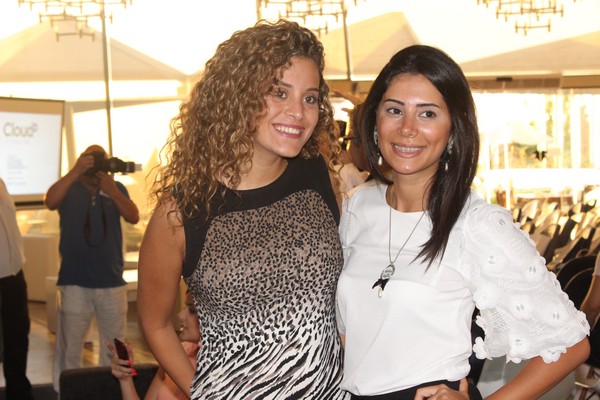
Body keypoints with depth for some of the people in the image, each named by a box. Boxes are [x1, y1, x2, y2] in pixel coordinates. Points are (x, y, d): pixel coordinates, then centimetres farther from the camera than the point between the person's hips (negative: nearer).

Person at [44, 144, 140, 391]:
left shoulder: (116, 188, 10)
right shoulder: (70, 188, 4)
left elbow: (133, 217, -5)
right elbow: (50, 202, -17)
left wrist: (112, 192, -18)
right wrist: (75, 171, -24)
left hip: (112, 282, 2)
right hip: (74, 283, -2)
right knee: (69, 350, 0)